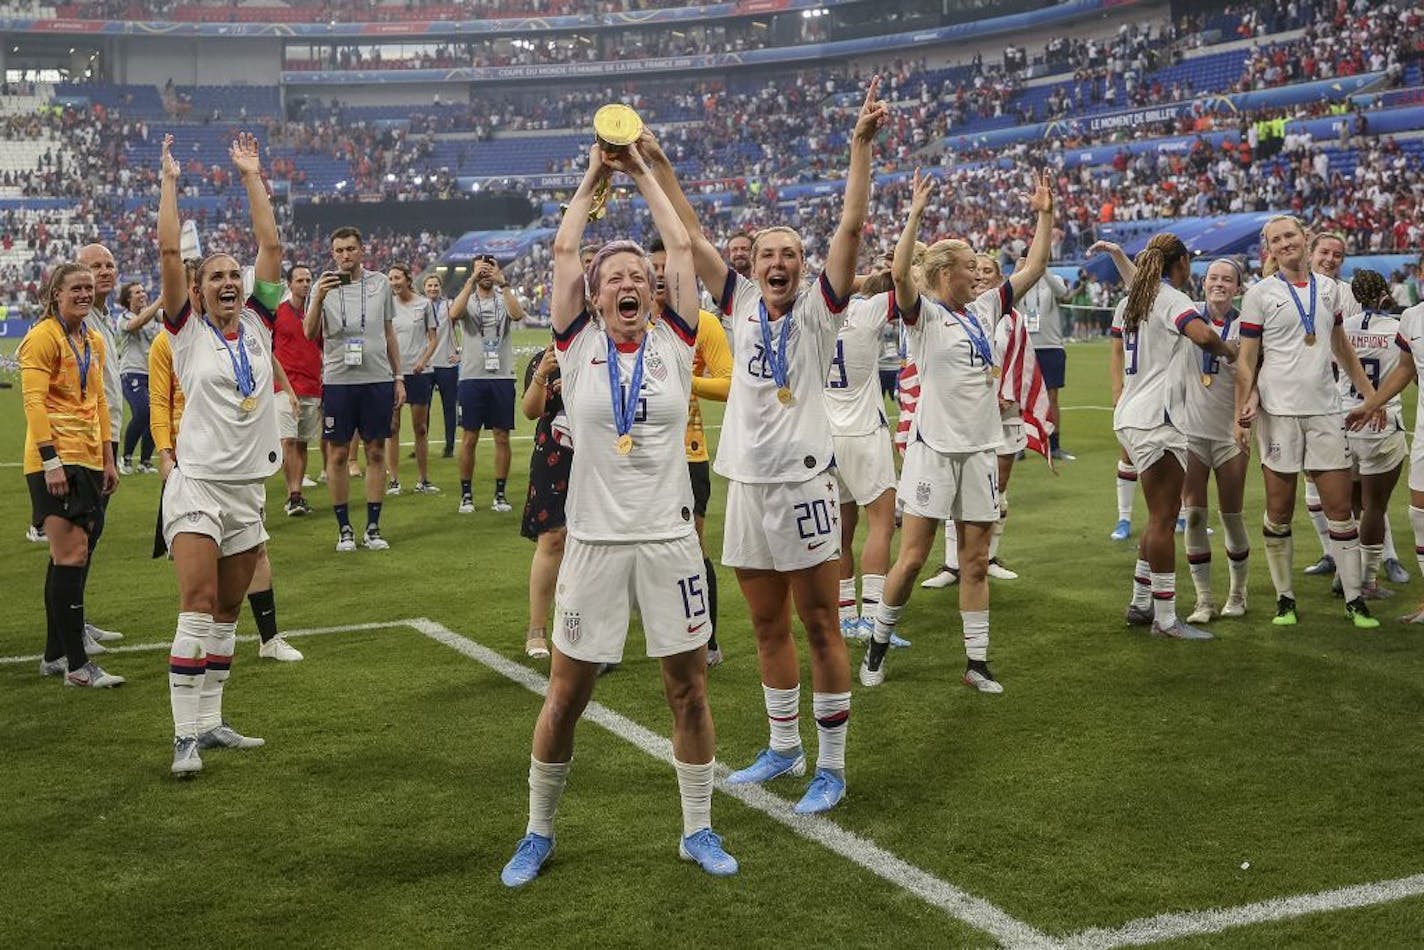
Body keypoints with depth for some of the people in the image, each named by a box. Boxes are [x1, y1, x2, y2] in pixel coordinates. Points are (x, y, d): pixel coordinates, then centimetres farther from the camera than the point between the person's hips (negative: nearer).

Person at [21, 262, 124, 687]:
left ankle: (54, 655, 21)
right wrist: (51, 461, -21)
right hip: (56, 462, -8)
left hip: (88, 460, 8)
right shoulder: (43, 337, -9)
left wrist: (108, 458, 17)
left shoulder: (94, 340, 15)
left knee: (69, 557, 12)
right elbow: (34, 401, -15)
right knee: (72, 556, -8)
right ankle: (76, 664, -4)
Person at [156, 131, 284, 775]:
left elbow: (271, 246, 5)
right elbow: (168, 252, -8)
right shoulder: (187, 332, -1)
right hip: (198, 485, -5)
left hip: (248, 488, 5)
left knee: (226, 613, 10)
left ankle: (209, 721, 19)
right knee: (198, 608, -13)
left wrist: (252, 176, 6)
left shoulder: (258, 325, 8)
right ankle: (186, 736, -11)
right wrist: (169, 181, -3)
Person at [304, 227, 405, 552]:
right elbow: (310, 334, -10)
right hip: (338, 380, -2)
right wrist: (319, 298, -25)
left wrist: (398, 377, 13)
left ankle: (373, 528, 12)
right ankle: (344, 529, 11)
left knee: (376, 452, 5)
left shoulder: (380, 283, 8)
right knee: (338, 454, 2)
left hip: (378, 379, 2)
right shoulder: (323, 286, 1)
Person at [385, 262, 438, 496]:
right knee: (392, 427, -1)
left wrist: (423, 361, -9)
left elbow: (433, 339, 6)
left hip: (419, 372, 0)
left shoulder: (424, 304, 3)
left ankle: (423, 480, 12)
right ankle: (394, 480, 5)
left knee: (421, 427, 5)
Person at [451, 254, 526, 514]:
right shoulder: (467, 299, 6)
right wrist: (472, 281, -20)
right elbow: (454, 313, -18)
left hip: (502, 377, 1)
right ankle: (466, 494, 11)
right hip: (472, 376, -1)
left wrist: (503, 283, -21)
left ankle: (500, 494, 12)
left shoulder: (504, 298, 6)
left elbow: (518, 314, -17)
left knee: (502, 437, 4)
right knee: (469, 437, 2)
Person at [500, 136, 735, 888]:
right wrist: (594, 178, 6)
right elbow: (564, 249, -3)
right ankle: (538, 833, 23)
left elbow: (682, 246, 2)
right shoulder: (578, 346, 1)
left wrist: (643, 173, 8)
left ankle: (698, 830, 24)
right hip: (595, 542, -1)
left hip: (669, 539, 1)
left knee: (689, 690, 8)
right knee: (565, 696, 6)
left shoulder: (672, 342, 3)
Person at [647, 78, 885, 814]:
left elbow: (851, 228, -12)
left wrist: (861, 146, -19)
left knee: (818, 624, 0)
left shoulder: (818, 308, -2)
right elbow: (691, 238, 8)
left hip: (802, 483, -5)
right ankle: (783, 748, 28)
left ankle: (831, 766, 7)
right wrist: (658, 166, 4)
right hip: (745, 483, 5)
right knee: (767, 626, 14)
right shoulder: (741, 305, 9)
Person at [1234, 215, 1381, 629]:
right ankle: (1285, 599, 12)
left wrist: (1369, 393, 21)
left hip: (1325, 409, 3)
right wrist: (1241, 411, -9)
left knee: (1340, 509, 2)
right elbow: (1246, 359, -1)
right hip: (1279, 411, -3)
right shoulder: (1260, 294, -1)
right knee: (1279, 512, 2)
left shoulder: (1328, 288, 11)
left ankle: (1354, 600, 8)